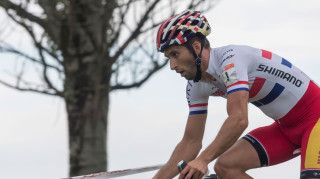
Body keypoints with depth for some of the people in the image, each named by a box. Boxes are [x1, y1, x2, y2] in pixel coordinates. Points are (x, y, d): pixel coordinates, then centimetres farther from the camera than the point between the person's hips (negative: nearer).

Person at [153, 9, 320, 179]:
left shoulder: (230, 58, -26)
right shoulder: (196, 86, -1)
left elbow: (238, 120, -38)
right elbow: (191, 142, 4)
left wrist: (202, 160, -46)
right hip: (285, 126, 8)